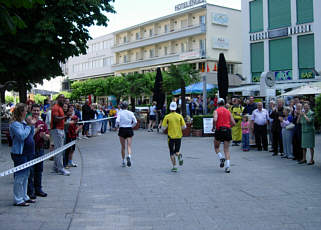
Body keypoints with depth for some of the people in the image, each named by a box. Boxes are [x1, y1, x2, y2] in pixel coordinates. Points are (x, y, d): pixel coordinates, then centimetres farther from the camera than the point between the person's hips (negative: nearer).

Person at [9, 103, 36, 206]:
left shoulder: (24, 122, 11)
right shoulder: (15, 124, -15)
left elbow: (31, 135, 17)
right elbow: (22, 136, -25)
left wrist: (32, 125, 3)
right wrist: (29, 125, -16)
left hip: (27, 153, 9)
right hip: (19, 154, -9)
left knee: (25, 175, 16)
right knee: (20, 176, -2)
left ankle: (24, 197, 27)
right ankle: (18, 200, 7)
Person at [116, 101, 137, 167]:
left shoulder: (119, 113, -4)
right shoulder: (131, 113, 2)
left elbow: (117, 121, -18)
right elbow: (135, 121, -4)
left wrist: (116, 125, 1)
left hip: (122, 130, -1)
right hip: (129, 130, 1)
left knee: (123, 147, 12)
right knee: (129, 146, -2)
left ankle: (123, 162, 20)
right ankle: (129, 156, -33)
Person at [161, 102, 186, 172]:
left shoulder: (167, 117, -5)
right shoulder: (179, 116, 0)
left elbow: (163, 127, -5)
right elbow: (184, 126, 0)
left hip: (171, 136, -2)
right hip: (179, 136, 2)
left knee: (172, 153, 9)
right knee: (176, 151, 16)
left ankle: (174, 166, 0)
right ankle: (179, 155, -18)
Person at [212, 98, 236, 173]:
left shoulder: (216, 111, 2)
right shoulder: (228, 111, 13)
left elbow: (215, 120, -17)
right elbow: (233, 123, 9)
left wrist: (213, 127, -2)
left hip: (219, 130, -3)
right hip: (227, 130, 3)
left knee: (216, 147, 18)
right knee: (227, 149, 6)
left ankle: (221, 158, -6)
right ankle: (228, 166, -5)